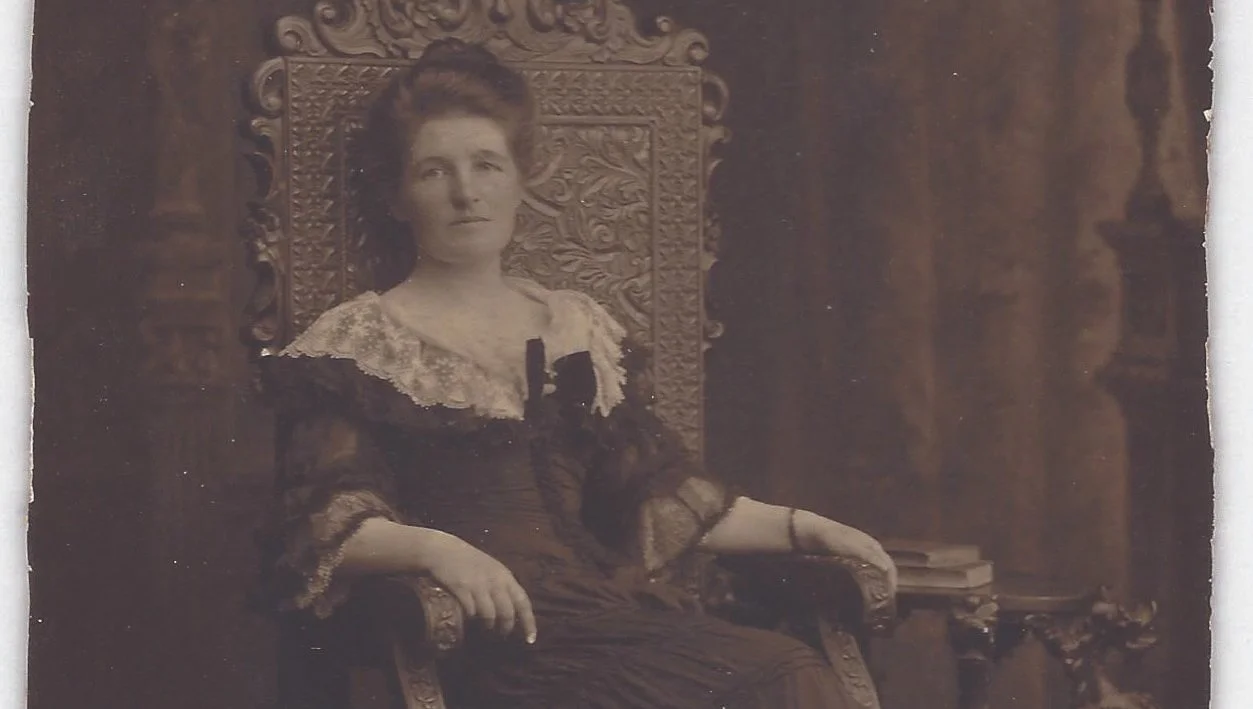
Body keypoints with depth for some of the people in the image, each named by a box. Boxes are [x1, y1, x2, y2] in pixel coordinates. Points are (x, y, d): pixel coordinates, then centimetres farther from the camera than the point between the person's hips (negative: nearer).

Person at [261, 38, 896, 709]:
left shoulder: (579, 327, 22)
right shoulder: (355, 343, 7)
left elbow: (660, 496, 19)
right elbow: (328, 521, -5)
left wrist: (799, 527, 6)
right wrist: (434, 548, -25)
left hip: (609, 602, 6)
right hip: (491, 645, -5)